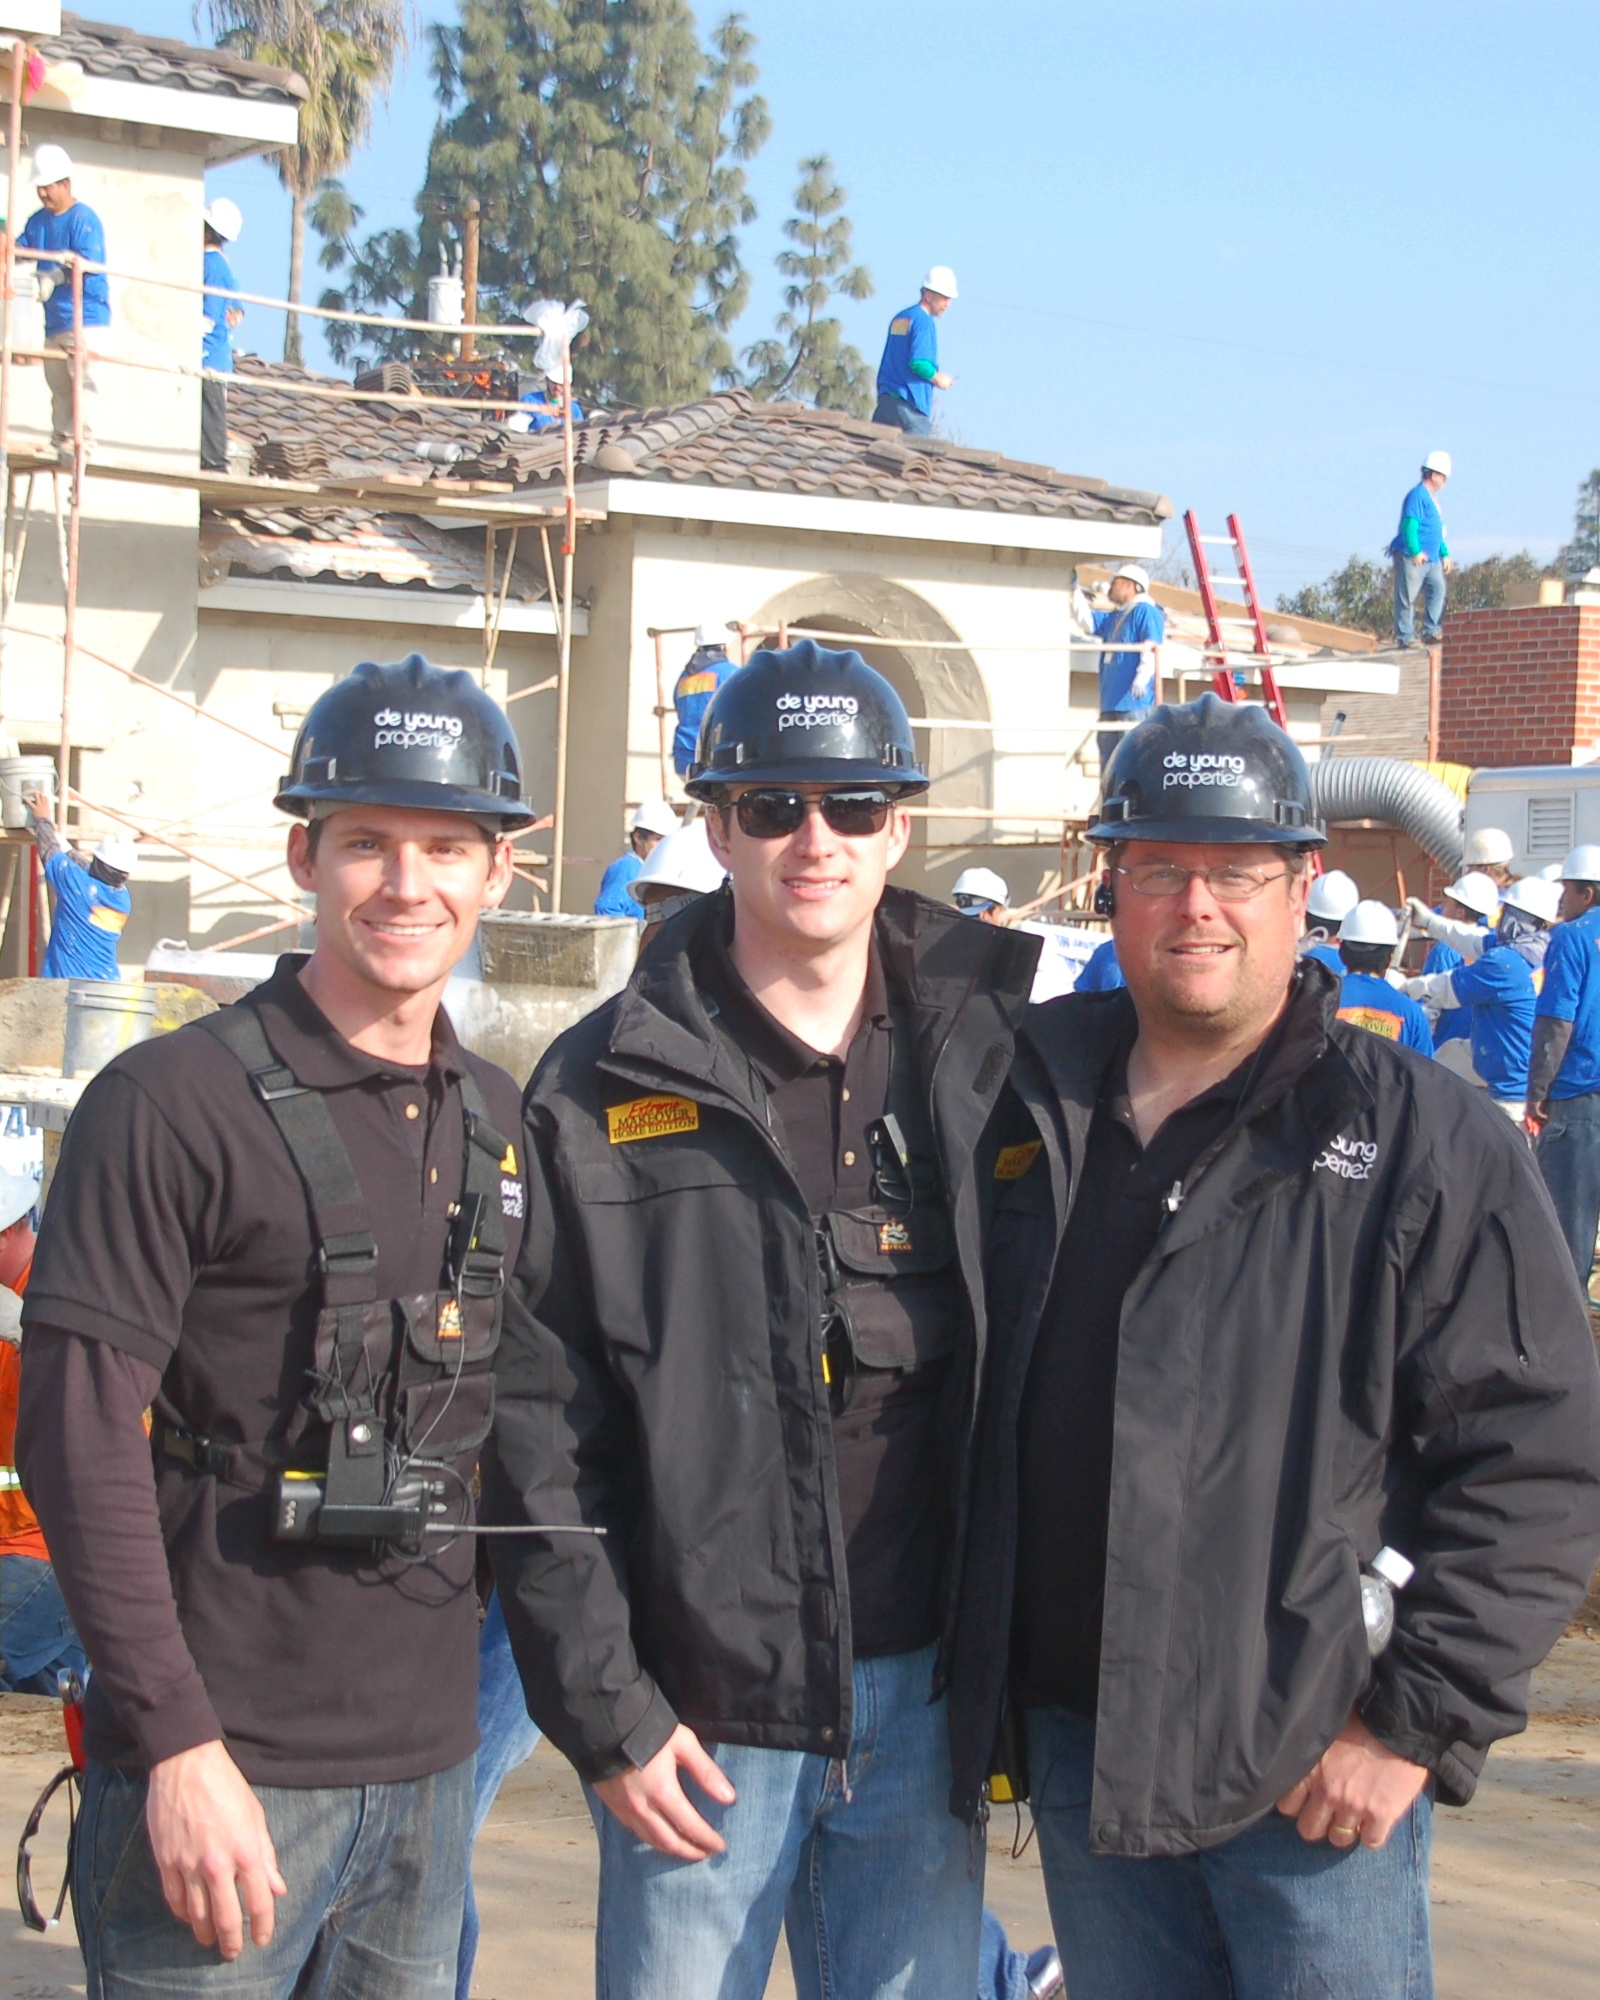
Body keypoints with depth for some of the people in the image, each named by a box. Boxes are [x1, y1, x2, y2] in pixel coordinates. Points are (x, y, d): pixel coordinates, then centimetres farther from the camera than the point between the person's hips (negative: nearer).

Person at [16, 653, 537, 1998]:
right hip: (225, 1770, -6)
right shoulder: (172, 1103, -9)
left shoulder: (498, 1119, 10)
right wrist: (177, 1744, -18)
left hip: (428, 1766, 6)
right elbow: (79, 1441, -13)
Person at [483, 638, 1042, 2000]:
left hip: (923, 1687, 2)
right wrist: (602, 1710, -8)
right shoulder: (606, 1093, -4)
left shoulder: (986, 1063, 4)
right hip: (703, 1709, -2)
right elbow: (538, 1436, -4)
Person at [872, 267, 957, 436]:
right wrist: (938, 379, -4)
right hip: (911, 406, -8)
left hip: (885, 398, 8)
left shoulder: (899, 318, 17)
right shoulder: (923, 322, -9)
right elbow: (917, 362, -19)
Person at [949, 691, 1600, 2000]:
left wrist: (1417, 1720, -14)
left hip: (1316, 1773, -4)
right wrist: (981, 1686, 10)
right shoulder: (1035, 1111, 8)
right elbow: (973, 1414, 17)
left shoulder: (1426, 1140, -6)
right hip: (1076, 1745, 5)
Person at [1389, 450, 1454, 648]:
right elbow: (1409, 526, -20)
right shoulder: (1417, 496, -11)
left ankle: (1431, 632, -4)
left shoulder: (1431, 498, 21)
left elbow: (1437, 531, 28)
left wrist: (1445, 554, 22)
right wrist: (1415, 552, -27)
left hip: (1431, 559, 9)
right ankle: (1405, 637, -2)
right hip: (1411, 558, -9)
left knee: (1438, 589, -5)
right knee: (1407, 598, -5)